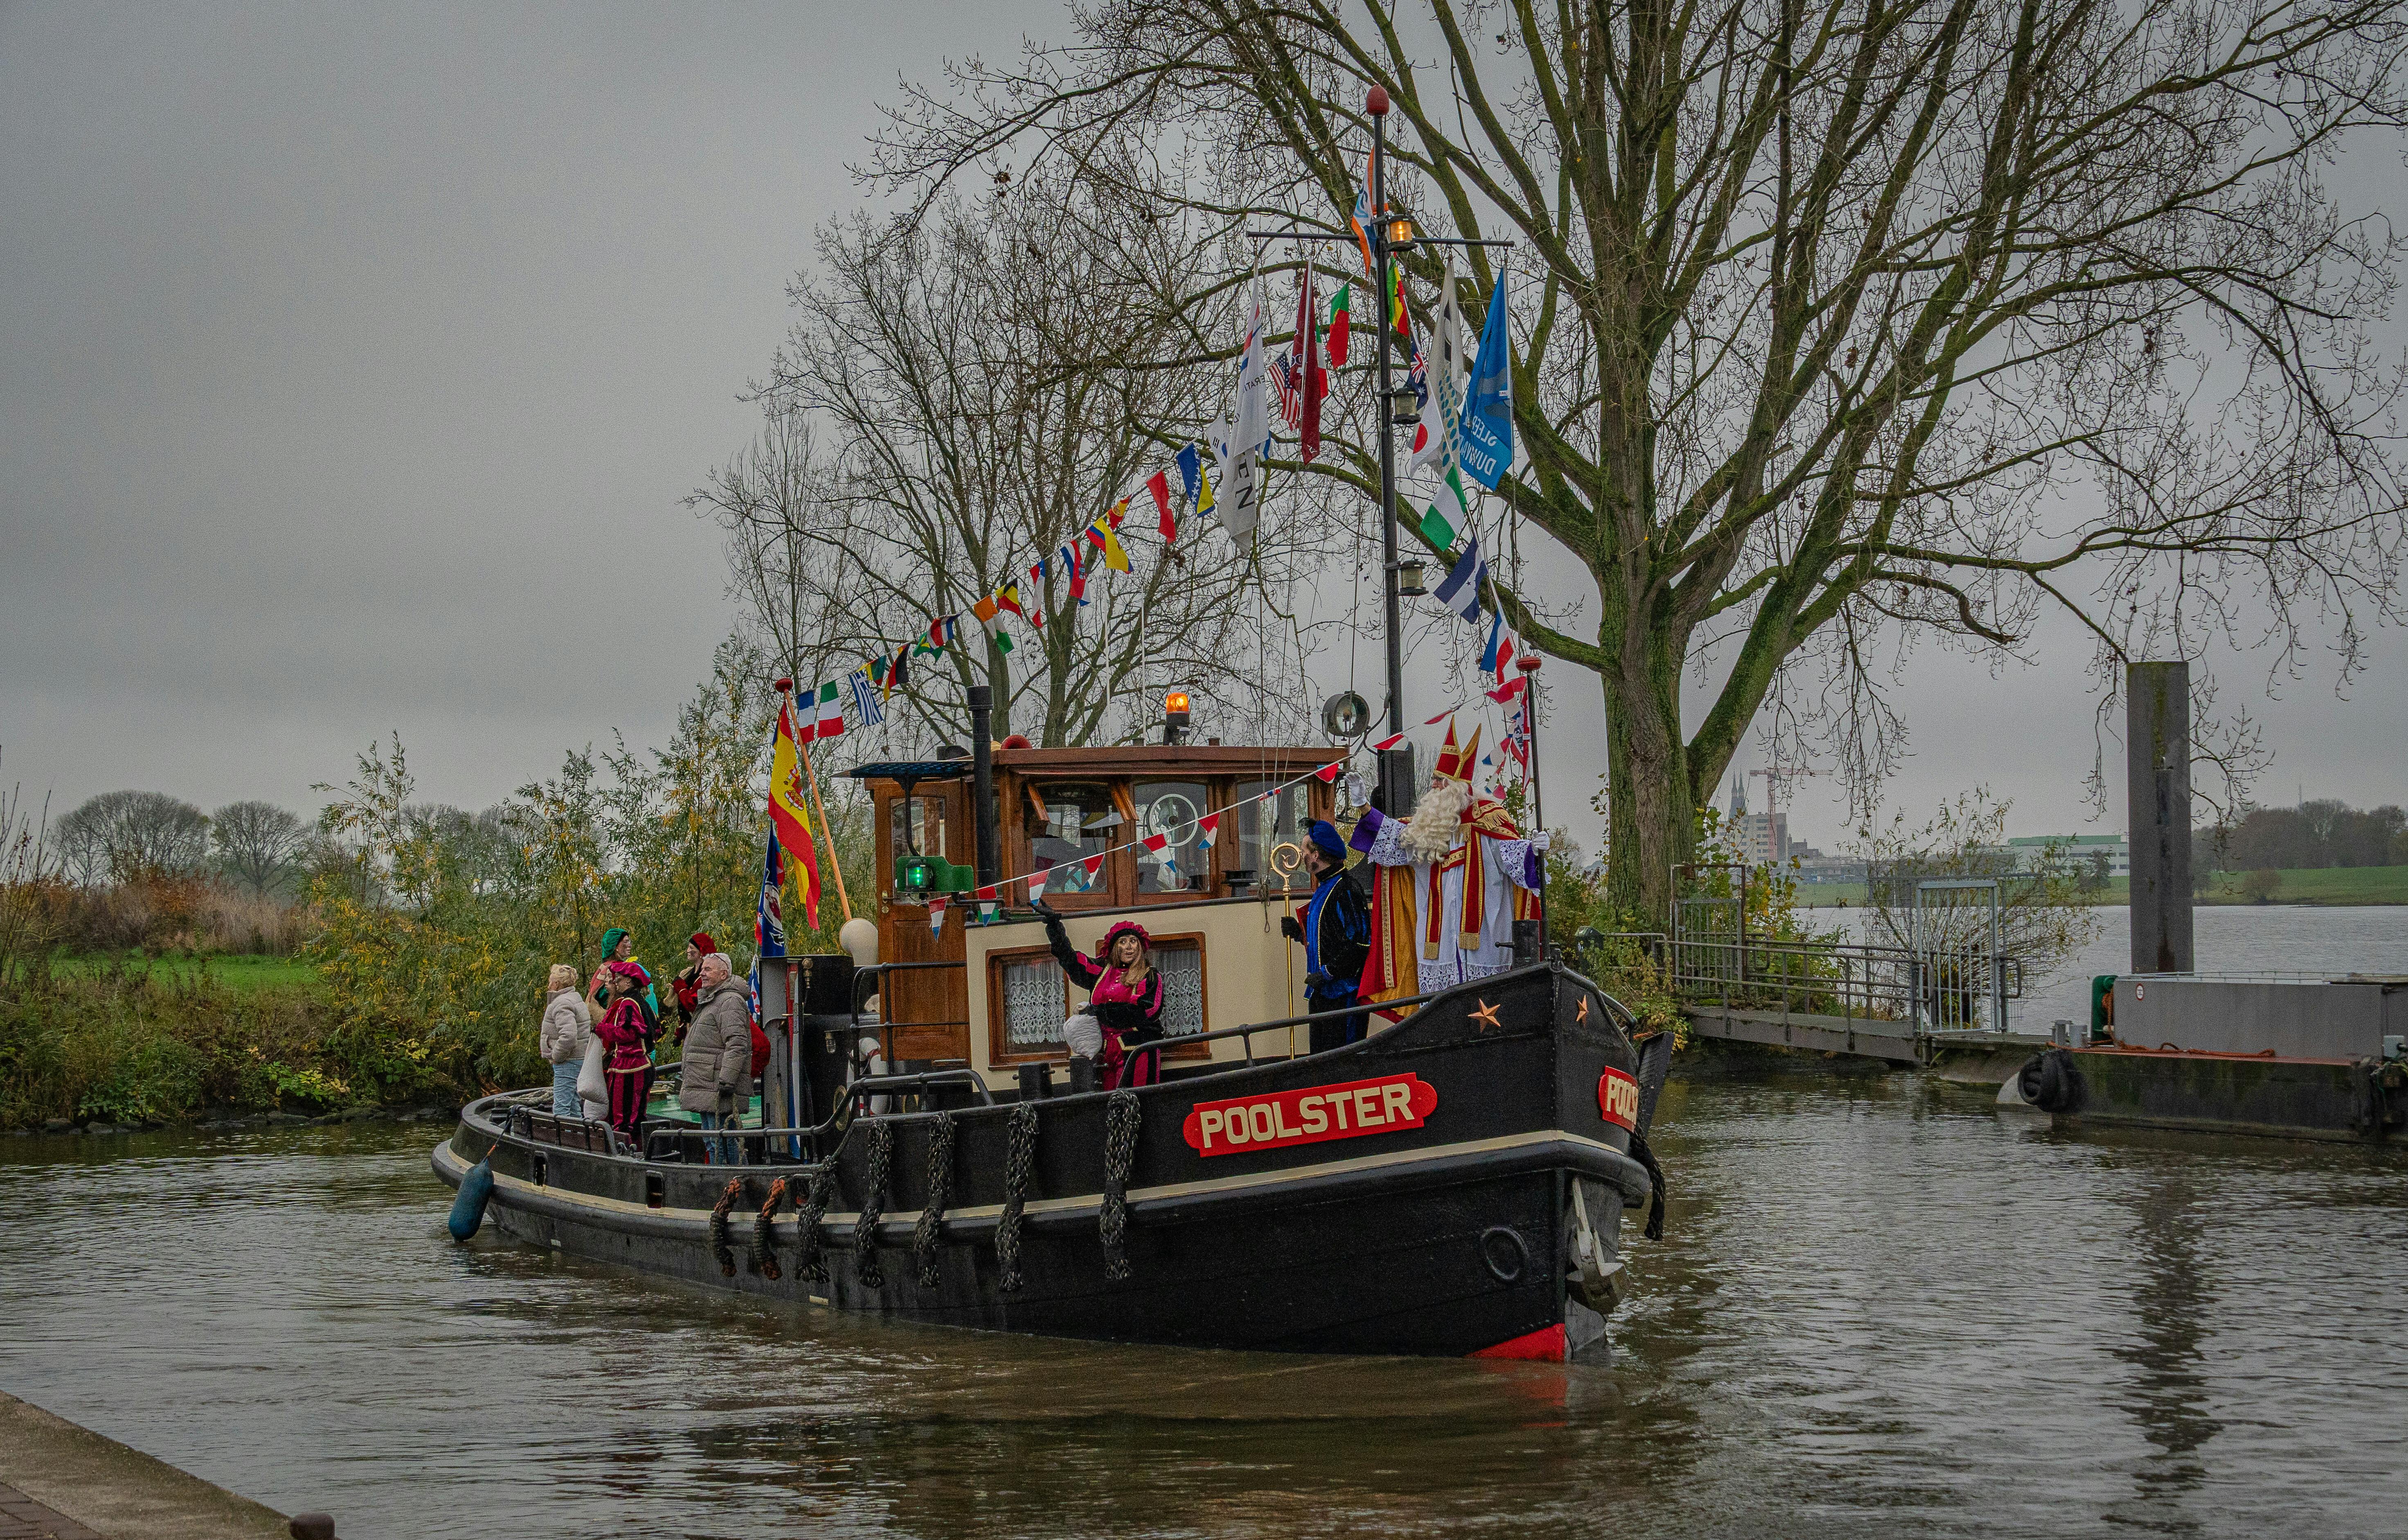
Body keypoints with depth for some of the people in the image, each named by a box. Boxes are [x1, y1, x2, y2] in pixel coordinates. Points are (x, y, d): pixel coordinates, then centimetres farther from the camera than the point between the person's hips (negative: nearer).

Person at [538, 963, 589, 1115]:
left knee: (561, 1107, -10)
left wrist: (556, 1056, -17)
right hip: (580, 1060, 11)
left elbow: (569, 1036, -30)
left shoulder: (562, 1005, -17)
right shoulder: (576, 998, 17)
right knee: (573, 1104, 14)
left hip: (567, 1063, -11)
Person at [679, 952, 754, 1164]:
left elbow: (737, 1045, -21)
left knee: (720, 1143, -11)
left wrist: (727, 1079, -26)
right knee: (711, 1142, 13)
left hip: (718, 1092, -11)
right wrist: (686, 1074, 31)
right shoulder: (708, 1001, 23)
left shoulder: (731, 1002, -11)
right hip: (706, 1091, 11)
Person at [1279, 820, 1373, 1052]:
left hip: (1343, 994, -10)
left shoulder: (1345, 890, -16)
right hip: (1322, 992, 10)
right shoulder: (1323, 889, 18)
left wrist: (1327, 973, -20)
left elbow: (1360, 942, -22)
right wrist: (1298, 932, 10)